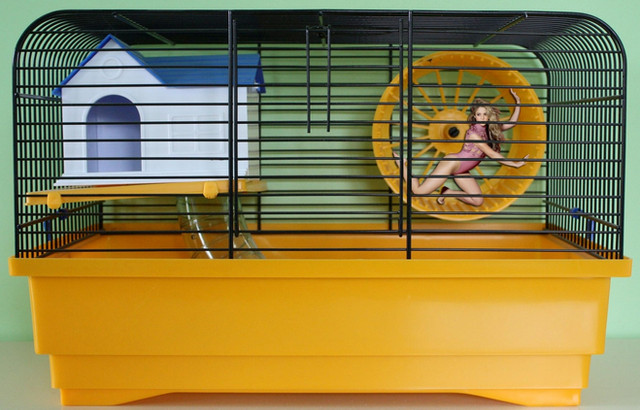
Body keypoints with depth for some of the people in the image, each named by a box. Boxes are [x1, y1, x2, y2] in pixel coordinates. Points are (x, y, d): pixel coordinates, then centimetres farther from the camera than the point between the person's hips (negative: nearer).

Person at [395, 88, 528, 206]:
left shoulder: (490, 129, 2)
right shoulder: (474, 132, -21)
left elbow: (511, 123, 11)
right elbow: (491, 154, -19)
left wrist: (518, 103, 2)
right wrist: (514, 164, -14)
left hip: (461, 170, 8)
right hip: (452, 163, -8)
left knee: (478, 201, -4)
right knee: (419, 191, -11)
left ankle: (448, 192, 10)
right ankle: (401, 163, 10)